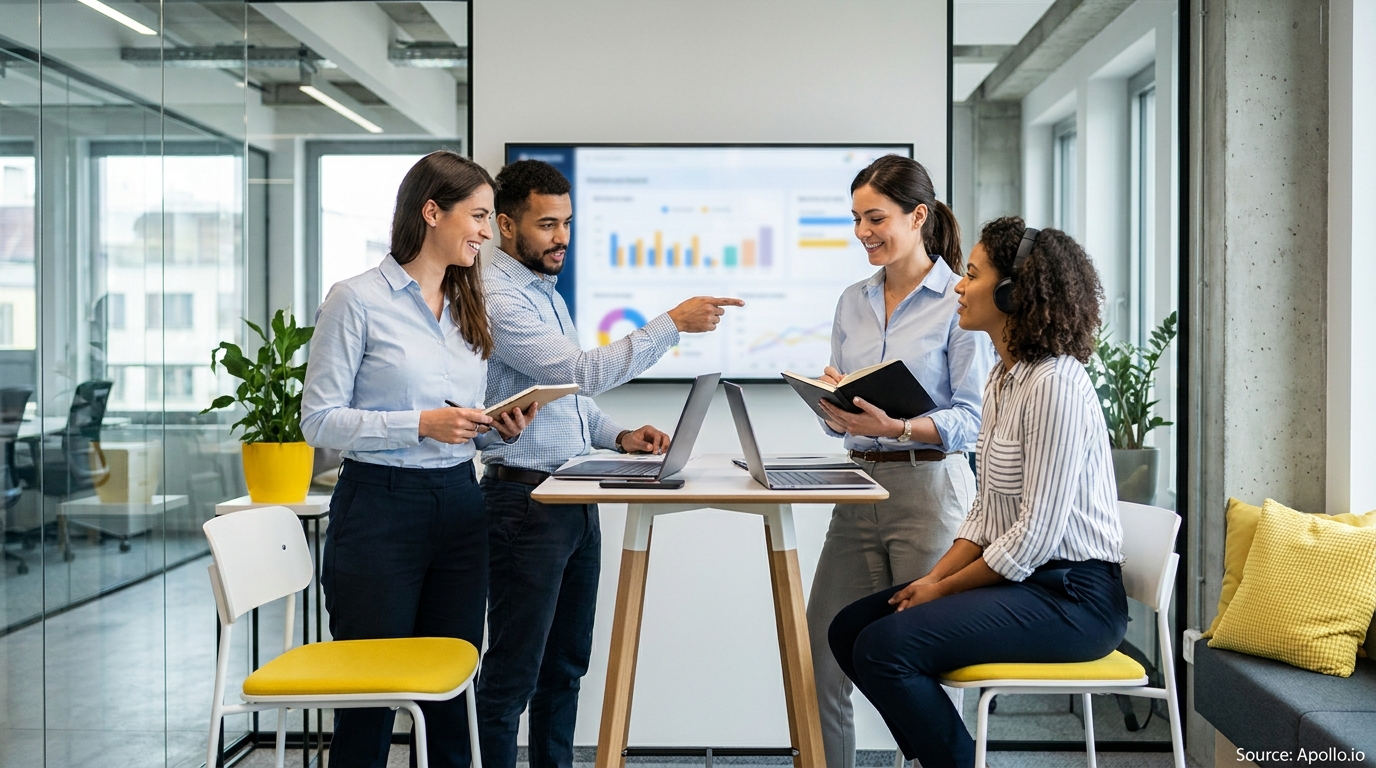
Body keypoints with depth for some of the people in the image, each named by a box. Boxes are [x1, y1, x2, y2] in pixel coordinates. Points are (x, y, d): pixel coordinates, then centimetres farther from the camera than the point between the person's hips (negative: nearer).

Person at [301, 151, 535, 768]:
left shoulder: (469, 308, 13)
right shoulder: (357, 301, -6)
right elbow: (318, 420, -10)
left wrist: (502, 427, -1)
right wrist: (422, 424, -19)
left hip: (460, 506, 6)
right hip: (380, 508, -6)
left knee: (453, 689, 10)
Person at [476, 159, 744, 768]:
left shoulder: (547, 292, 15)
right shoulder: (497, 299, -16)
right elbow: (582, 370, -24)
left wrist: (618, 436, 6)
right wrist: (674, 324, -24)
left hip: (575, 499, 9)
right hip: (525, 498, -9)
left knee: (566, 661, 17)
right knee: (514, 670, 0)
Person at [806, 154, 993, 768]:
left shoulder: (960, 299, -5)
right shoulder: (853, 302, 14)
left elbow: (971, 418, -10)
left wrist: (897, 427, -25)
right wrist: (834, 409, -7)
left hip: (929, 491, -6)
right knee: (820, 656, 4)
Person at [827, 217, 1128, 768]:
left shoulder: (1055, 385, -19)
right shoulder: (1002, 377, 12)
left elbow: (1035, 533, -21)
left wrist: (943, 589, -11)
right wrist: (933, 577, 0)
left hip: (1072, 595, -9)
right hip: (1022, 578, 9)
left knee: (883, 646, -22)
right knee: (850, 627, 2)